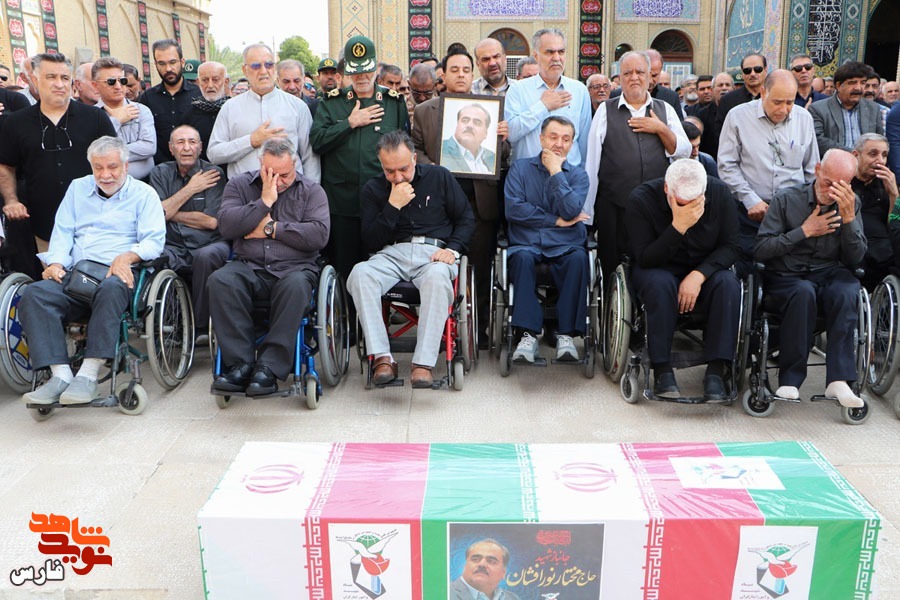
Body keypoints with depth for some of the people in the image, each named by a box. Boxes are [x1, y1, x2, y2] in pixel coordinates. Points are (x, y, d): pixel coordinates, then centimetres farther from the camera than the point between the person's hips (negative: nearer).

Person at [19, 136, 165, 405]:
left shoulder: (144, 193, 13)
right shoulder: (78, 188, 26)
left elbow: (154, 240, 1)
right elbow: (62, 232, 20)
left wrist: (127, 256, -19)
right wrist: (56, 262, -1)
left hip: (118, 274, -4)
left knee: (111, 289, -41)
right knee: (33, 294, -26)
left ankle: (88, 374, -40)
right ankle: (60, 374, -33)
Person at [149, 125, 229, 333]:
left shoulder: (213, 174, 4)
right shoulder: (160, 173, 14)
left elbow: (211, 221, -6)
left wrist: (170, 213, 1)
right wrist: (190, 189, -2)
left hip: (209, 244, -2)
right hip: (173, 247, 2)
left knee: (205, 257, -36)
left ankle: (201, 326, -19)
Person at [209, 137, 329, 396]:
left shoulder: (311, 190, 11)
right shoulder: (239, 185, 15)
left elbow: (319, 235, -6)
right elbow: (226, 226, -3)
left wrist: (271, 229, -5)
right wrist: (264, 201, -7)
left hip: (294, 268, -1)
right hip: (248, 267, 2)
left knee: (296, 286, -37)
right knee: (220, 280, -31)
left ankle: (269, 368, -31)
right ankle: (240, 364, -26)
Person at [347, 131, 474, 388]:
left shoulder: (439, 177, 11)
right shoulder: (373, 190, 12)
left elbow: (466, 219, 14)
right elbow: (371, 242, 4)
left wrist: (452, 249, -4)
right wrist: (392, 206, -6)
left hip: (434, 251, -1)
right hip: (392, 254, 2)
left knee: (438, 277, -39)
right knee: (359, 274, -32)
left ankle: (423, 363, -37)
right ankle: (382, 357, -32)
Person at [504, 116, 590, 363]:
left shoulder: (578, 174, 14)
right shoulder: (520, 167, 13)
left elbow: (571, 211, -7)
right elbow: (513, 209, -3)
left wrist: (556, 172, -3)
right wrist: (556, 221, -3)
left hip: (565, 246, 1)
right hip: (527, 243, 0)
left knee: (578, 258, -33)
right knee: (522, 257, -35)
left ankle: (567, 335, -28)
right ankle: (528, 334, -34)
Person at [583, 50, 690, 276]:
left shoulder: (665, 110, 12)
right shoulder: (606, 110, 5)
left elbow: (683, 152, 9)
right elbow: (592, 161, 4)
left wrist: (661, 129, -6)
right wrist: (587, 210, 2)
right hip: (614, 207, -1)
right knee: (613, 266, 4)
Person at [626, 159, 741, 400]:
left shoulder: (720, 193, -12)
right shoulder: (641, 199, -19)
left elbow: (729, 247, -8)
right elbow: (644, 258, -22)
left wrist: (699, 275, -25)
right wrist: (678, 227, -35)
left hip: (705, 269, 2)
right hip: (657, 269, -2)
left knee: (728, 283, -30)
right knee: (660, 283, -36)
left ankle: (716, 371, -27)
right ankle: (662, 371, -29)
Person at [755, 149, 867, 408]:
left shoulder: (850, 204, 8)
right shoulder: (786, 199, -1)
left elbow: (855, 258, 0)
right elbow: (761, 250, -6)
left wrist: (849, 217, -13)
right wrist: (804, 231, -10)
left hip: (830, 274, 2)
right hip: (785, 277, -2)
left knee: (846, 292, -33)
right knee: (803, 292, -37)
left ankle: (838, 380, -33)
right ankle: (789, 379, -28)